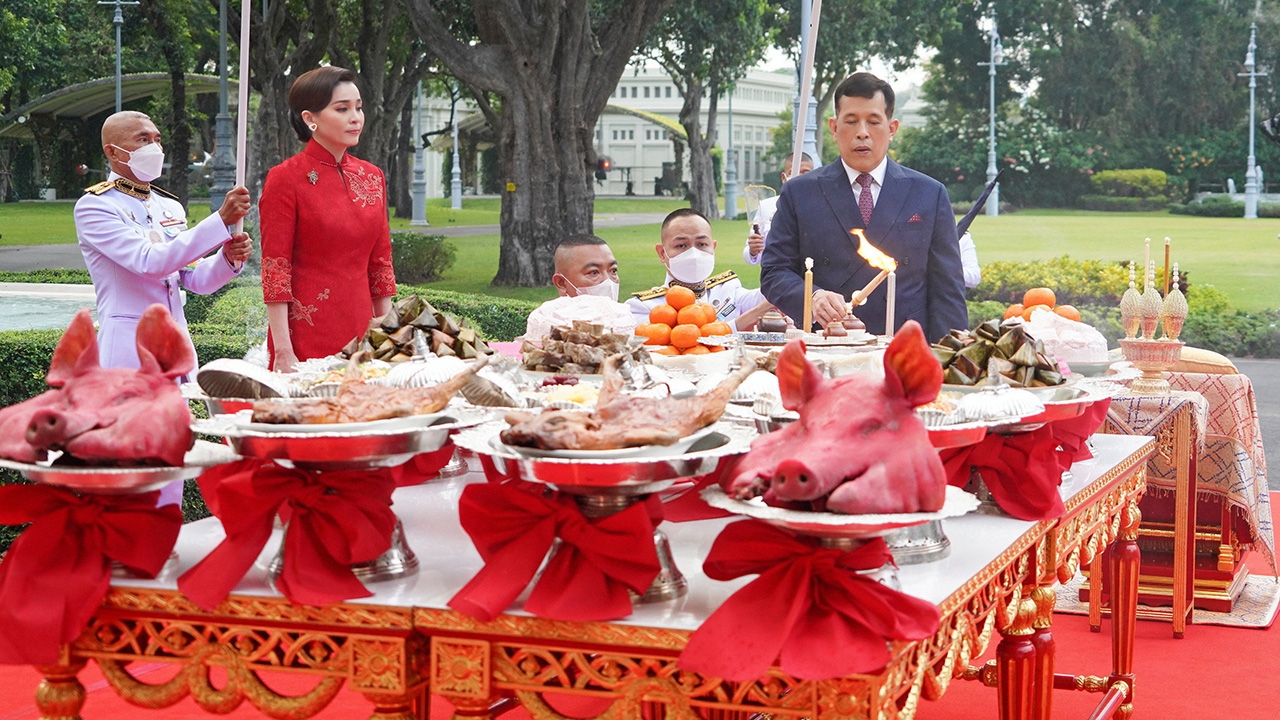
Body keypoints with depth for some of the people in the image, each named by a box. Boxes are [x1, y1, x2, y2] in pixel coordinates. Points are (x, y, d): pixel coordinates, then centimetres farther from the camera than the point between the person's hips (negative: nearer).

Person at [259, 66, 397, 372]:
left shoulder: (372, 177, 11)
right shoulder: (286, 178, -5)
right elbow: (274, 271, -8)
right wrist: (283, 352, -14)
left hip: (361, 332, 5)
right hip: (307, 335, -5)